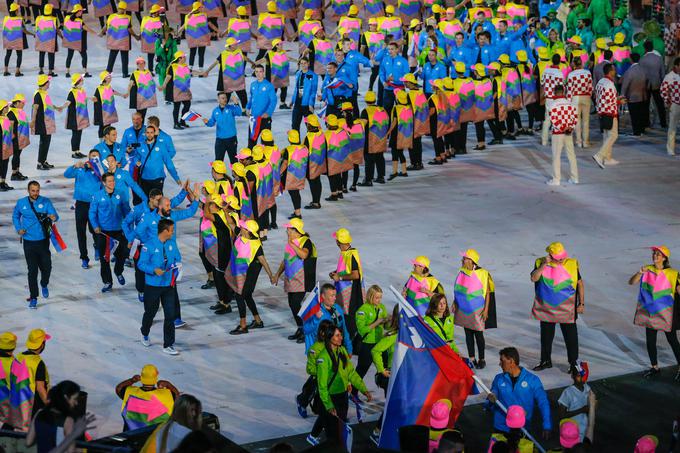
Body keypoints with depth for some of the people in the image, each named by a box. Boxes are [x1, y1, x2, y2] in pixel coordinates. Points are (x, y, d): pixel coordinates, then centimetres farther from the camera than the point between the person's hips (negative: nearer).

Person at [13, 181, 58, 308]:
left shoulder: (46, 202, -5)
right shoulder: (21, 203, 0)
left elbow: (54, 214, -16)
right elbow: (15, 216, 16)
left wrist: (54, 217, -39)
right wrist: (18, 229, 1)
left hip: (43, 241, 0)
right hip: (29, 242, 0)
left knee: (46, 267, 5)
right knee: (32, 270, 0)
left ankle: (44, 285, 38)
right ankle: (33, 298, 8)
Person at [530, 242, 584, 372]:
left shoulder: (571, 264, -8)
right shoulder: (540, 263, -5)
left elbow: (580, 283, 0)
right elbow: (534, 278, -19)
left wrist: (581, 303, -2)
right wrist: (544, 264, -24)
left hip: (567, 309, -2)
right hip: (546, 308, 2)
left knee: (570, 336, 3)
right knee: (546, 335, 15)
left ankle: (573, 362, 15)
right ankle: (546, 361, 30)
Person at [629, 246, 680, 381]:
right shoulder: (647, 270, -1)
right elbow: (631, 282, -6)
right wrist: (640, 273, -25)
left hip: (666, 312, -4)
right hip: (649, 311, 4)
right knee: (650, 341, 11)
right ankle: (655, 367, 28)